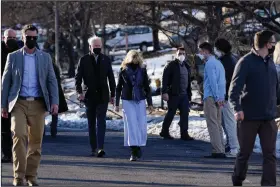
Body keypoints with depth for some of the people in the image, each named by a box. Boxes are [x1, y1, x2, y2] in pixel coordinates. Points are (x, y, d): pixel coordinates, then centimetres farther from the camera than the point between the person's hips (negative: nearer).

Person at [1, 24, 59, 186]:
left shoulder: (45, 57, 11)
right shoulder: (13, 57, 8)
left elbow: (52, 80, 8)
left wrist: (55, 101, -4)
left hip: (38, 104, 2)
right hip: (19, 103, -2)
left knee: (36, 141, 2)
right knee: (19, 136, -16)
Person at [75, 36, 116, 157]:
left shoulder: (106, 60, 7)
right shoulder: (84, 60, 2)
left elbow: (111, 78, 11)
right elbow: (78, 77, 0)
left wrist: (113, 95, 9)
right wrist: (79, 92, -13)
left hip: (102, 96, 0)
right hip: (89, 96, 0)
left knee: (101, 122, -12)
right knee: (91, 124, 7)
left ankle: (100, 147, -20)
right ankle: (94, 148, 14)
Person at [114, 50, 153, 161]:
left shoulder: (142, 70, 2)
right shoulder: (123, 71, -1)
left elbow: (147, 87, 7)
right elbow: (118, 88, 6)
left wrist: (150, 103, 4)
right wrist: (117, 104, 4)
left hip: (140, 101, 1)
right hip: (127, 101, -1)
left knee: (142, 125, -2)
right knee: (131, 125, -8)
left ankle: (138, 147, 20)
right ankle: (134, 152, -8)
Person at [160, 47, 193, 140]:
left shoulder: (186, 66, 16)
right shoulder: (171, 65, -5)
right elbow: (165, 79, -12)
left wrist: (189, 94, 17)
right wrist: (165, 92, -20)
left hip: (184, 94, 6)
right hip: (173, 94, -6)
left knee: (185, 113, 0)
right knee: (171, 113, 1)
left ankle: (184, 133, 3)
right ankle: (164, 132, 15)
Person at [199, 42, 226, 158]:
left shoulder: (210, 63, -10)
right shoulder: (218, 63, 18)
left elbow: (213, 81, -17)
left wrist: (217, 97, -15)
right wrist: (221, 97, 12)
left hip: (211, 98, -9)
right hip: (219, 99, 9)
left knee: (213, 125, -9)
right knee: (218, 125, 11)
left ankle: (217, 151, -13)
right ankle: (221, 150, 11)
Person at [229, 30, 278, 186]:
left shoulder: (270, 63, 10)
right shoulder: (246, 62, -8)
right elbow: (235, 87, -15)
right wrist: (237, 108, -28)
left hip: (269, 117, 5)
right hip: (249, 116, -5)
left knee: (270, 155, -2)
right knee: (245, 153, 8)